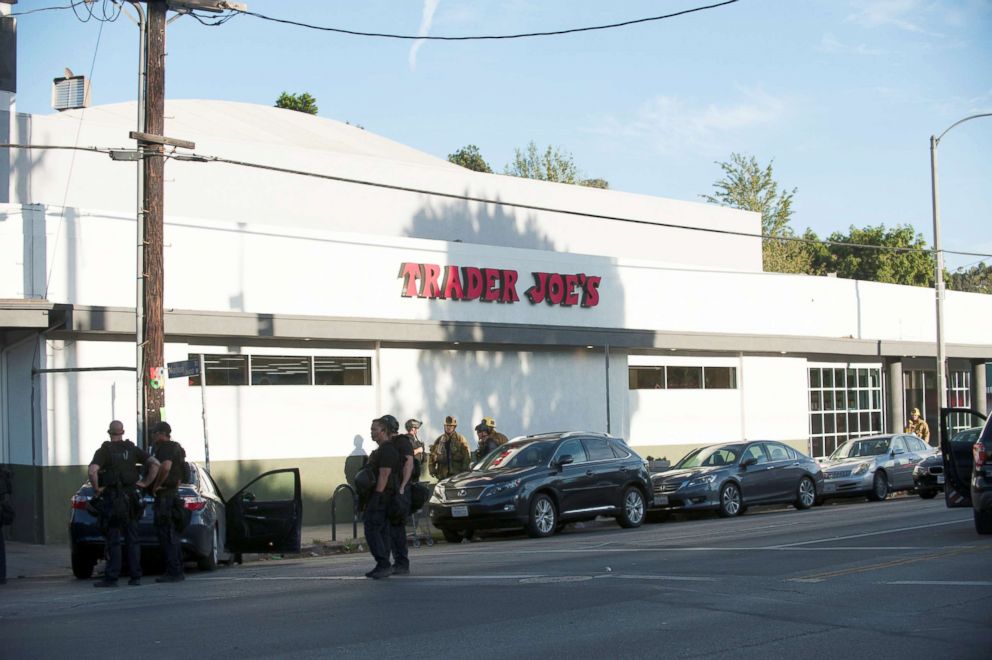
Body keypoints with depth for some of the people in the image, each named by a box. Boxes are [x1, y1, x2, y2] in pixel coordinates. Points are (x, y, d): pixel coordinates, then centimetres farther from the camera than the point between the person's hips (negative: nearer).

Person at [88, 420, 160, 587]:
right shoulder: (132, 449, 6)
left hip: (112, 498, -4)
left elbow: (92, 471, -22)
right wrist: (145, 483, 3)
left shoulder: (104, 451, -5)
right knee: (132, 539, 7)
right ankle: (135, 576, 6)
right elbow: (155, 463, -2)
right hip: (131, 497, 4)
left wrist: (97, 489, -8)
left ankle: (111, 578, -2)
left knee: (113, 540, -2)